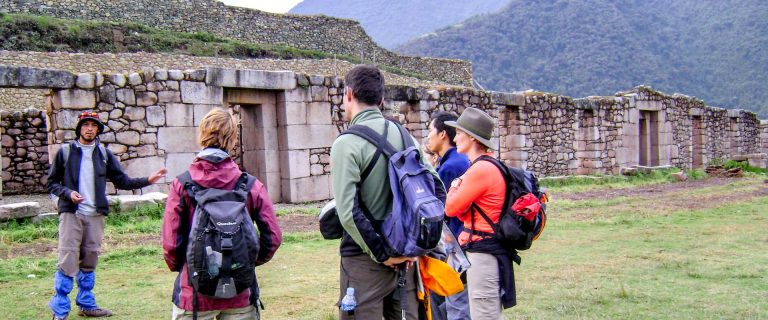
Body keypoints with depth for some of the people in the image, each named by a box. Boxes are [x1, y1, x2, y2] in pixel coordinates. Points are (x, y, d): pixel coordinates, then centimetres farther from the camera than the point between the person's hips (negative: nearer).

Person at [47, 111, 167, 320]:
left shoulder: (104, 154, 9)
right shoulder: (65, 152, 1)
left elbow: (122, 181, 9)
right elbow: (51, 183, 5)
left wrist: (147, 180, -3)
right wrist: (68, 193, -13)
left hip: (96, 215, 3)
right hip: (71, 214, -3)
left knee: (90, 261, 11)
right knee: (67, 261, -6)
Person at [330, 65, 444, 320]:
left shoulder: (347, 143, -13)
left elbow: (348, 212, -21)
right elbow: (438, 191, 6)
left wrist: (381, 255, -13)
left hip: (364, 261, -6)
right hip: (404, 257, 6)